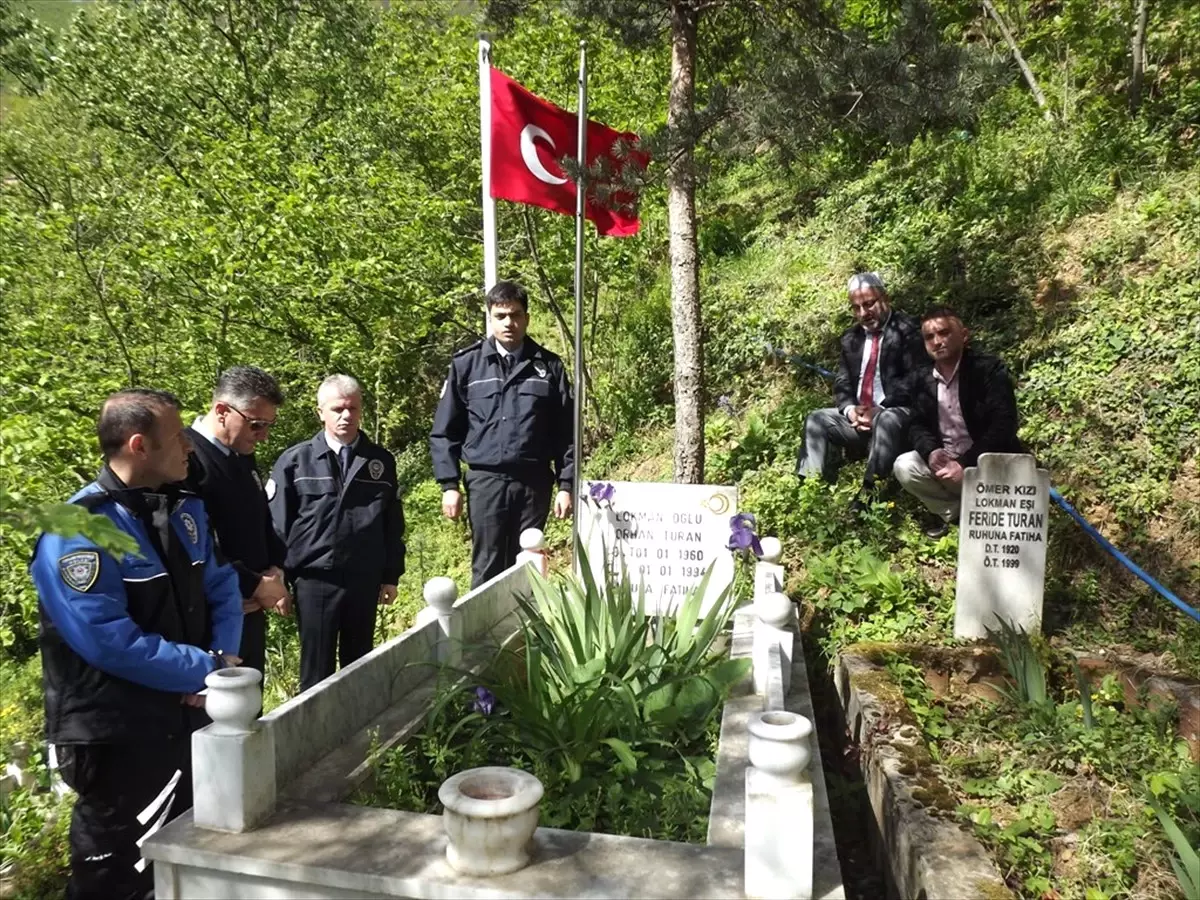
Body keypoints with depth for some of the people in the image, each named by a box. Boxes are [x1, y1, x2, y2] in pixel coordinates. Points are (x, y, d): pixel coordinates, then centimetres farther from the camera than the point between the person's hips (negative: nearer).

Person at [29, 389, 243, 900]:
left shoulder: (185, 509, 4)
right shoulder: (77, 533, -21)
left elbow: (221, 587, 8)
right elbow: (113, 643, -26)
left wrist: (224, 657, -10)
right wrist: (208, 669, -18)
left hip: (192, 717, 7)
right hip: (119, 739, -7)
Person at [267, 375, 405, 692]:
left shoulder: (381, 461, 5)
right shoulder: (295, 461, -3)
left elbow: (393, 525, 8)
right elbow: (277, 525, -1)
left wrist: (391, 575, 7)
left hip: (365, 580, 3)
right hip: (315, 580, -2)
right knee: (317, 672, 8)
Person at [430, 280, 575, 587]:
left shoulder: (549, 366, 5)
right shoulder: (466, 364, 3)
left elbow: (566, 433, 6)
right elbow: (445, 430, 4)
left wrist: (566, 484, 1)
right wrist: (449, 484, -2)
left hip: (534, 482, 1)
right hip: (486, 481, -1)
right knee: (487, 569, 5)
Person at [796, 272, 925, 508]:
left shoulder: (908, 330, -4)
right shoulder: (851, 337, 17)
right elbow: (842, 384, 13)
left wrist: (879, 409, -20)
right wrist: (850, 409, -9)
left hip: (899, 414, -6)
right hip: (858, 416, 7)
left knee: (886, 421, -37)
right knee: (817, 419, -10)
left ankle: (869, 495, -40)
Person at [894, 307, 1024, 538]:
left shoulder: (990, 370, -15)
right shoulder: (923, 378, 2)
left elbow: (1003, 427, -23)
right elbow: (917, 424, 5)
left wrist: (965, 464, -28)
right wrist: (931, 451, -19)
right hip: (944, 459, 5)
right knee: (904, 467, -19)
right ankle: (952, 511, 4)